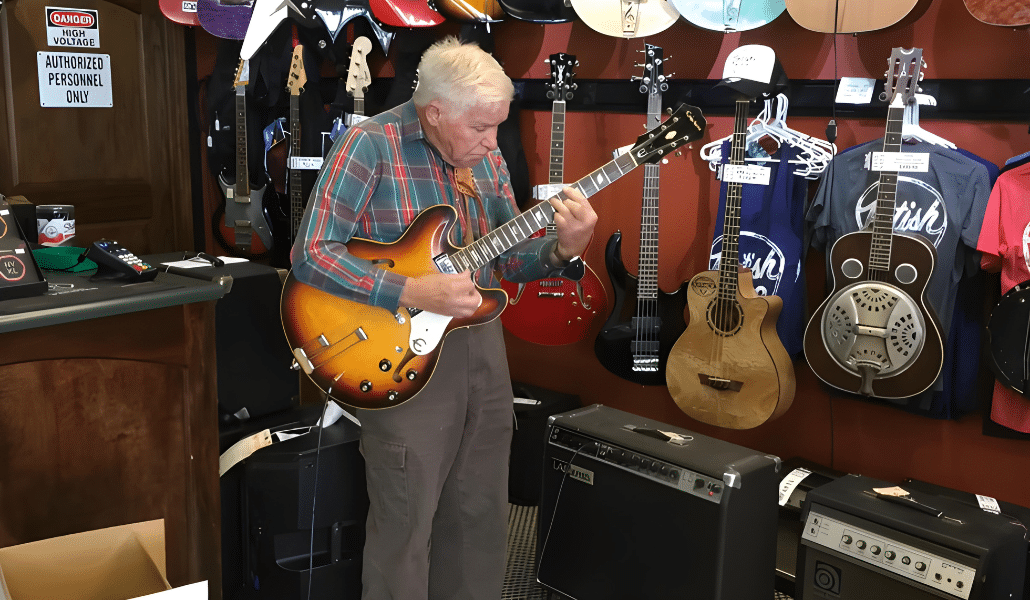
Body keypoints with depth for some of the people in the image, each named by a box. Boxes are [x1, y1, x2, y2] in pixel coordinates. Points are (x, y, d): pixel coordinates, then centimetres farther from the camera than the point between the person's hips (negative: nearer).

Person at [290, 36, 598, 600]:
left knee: (482, 512, 17)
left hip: (481, 344, 6)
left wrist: (561, 248, -11)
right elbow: (311, 254, -19)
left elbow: (505, 255, 10)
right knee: (406, 523, 3)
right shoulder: (371, 146, -15)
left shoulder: (485, 158, 5)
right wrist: (412, 292, -25)